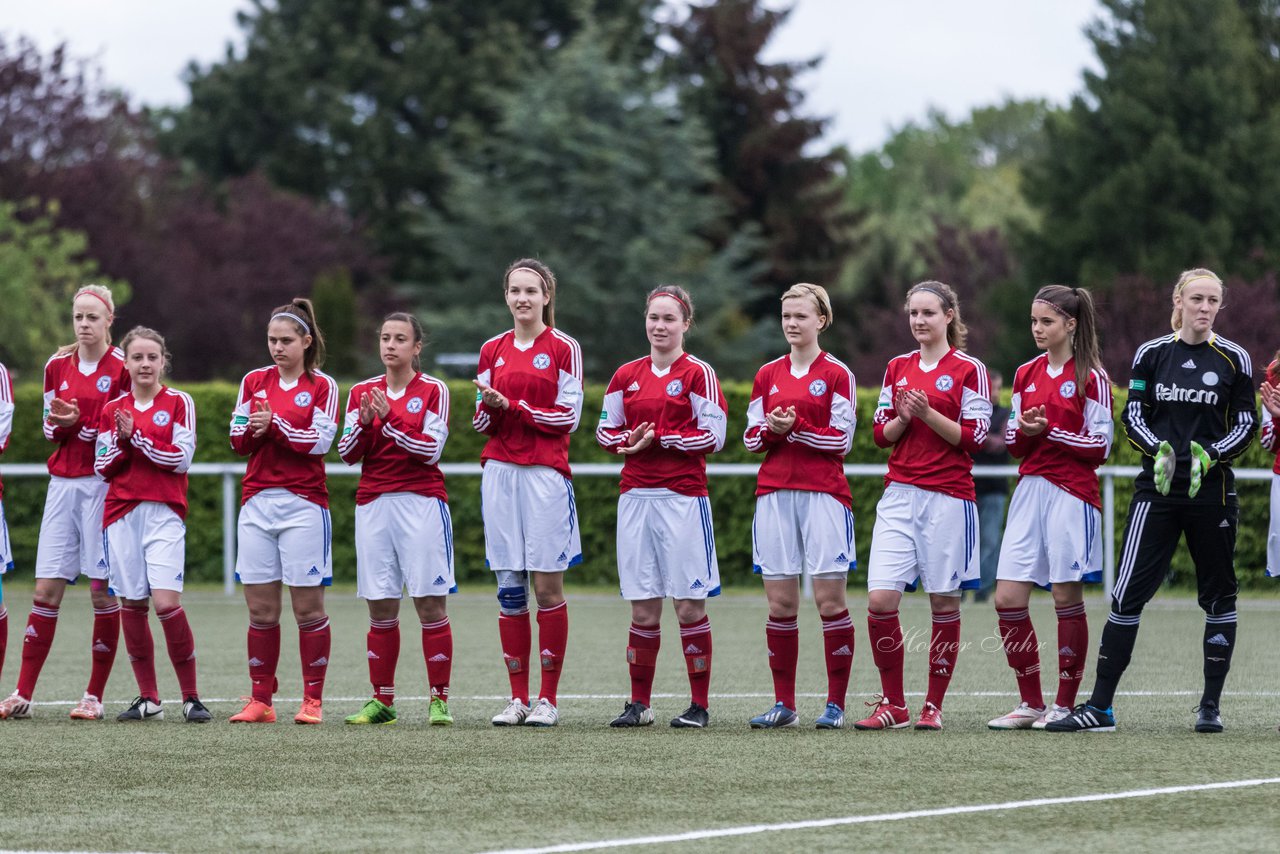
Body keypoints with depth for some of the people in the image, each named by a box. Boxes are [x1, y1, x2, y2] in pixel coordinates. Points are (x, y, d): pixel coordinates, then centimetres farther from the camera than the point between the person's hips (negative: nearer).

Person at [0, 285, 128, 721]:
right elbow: (50, 428, 15)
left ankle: (95, 696, 4)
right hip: (63, 483, 4)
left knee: (103, 590, -3)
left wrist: (82, 425, -15)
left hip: (103, 484, -4)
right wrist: (61, 424, -8)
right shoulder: (57, 366, 11)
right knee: (46, 590, 1)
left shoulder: (122, 368, -3)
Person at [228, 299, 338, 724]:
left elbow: (320, 441, -8)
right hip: (257, 502, 4)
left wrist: (276, 425, -17)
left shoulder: (322, 386, 1)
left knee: (308, 606, -3)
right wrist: (252, 430, -10)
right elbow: (237, 441, 11)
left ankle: (313, 700, 2)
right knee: (260, 608, 2)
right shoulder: (254, 381, 12)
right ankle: (261, 701, 7)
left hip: (302, 504, -4)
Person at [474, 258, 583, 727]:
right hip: (499, 472, 4)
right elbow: (482, 423, 12)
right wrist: (489, 408, -10)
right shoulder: (492, 351, 12)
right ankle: (518, 697, 7)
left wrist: (514, 407, -14)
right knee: (509, 587, 3)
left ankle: (548, 699, 2)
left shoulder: (564, 349, 0)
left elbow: (567, 416, -5)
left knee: (547, 585, -3)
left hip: (545, 472, -4)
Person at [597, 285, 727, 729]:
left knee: (689, 605, -3)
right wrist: (629, 440, -6)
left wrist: (659, 439, -12)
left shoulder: (697, 374, -2)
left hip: (683, 498, -4)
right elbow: (606, 430, 15)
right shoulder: (626, 376, 13)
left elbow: (713, 435, -7)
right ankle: (639, 704, 10)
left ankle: (699, 705, 3)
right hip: (635, 496, 4)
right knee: (643, 608, 4)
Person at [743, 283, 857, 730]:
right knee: (780, 601, 2)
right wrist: (771, 429, -8)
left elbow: (841, 439, -5)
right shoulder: (768, 375, 13)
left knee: (830, 597, -6)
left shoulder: (836, 374, 0)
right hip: (774, 494, 4)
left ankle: (836, 704, -1)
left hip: (823, 494, -4)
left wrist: (795, 429, -15)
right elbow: (751, 437, 12)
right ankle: (784, 704, 7)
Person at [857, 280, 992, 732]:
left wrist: (928, 413, -16)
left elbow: (974, 437, -5)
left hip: (948, 498, -4)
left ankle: (933, 706, 9)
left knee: (944, 601, 1)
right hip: (900, 495, 4)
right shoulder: (897, 368, 14)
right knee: (880, 599, -8)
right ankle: (893, 704, 2)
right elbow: (881, 433, 14)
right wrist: (903, 418, -6)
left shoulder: (969, 370, -1)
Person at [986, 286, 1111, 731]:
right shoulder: (1026, 375, 13)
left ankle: (1065, 706, 7)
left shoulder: (1091, 377, -4)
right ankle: (1031, 704, 8)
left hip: (1072, 494, -6)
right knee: (1008, 599, -1)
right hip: (1030, 490, 6)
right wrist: (1024, 430, -5)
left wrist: (1051, 431, -14)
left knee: (1067, 598, -2)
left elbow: (1101, 445, -6)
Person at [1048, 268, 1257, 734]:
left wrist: (1210, 456, -14)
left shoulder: (1234, 359, 2)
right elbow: (1133, 416, 5)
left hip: (1211, 490, 0)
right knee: (1128, 592, -6)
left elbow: (1246, 424, 3)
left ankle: (1211, 705, 16)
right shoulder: (1151, 354, 4)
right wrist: (1158, 450, -14)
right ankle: (1100, 705, -4)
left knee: (1218, 594, 4)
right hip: (1157, 489, 0)